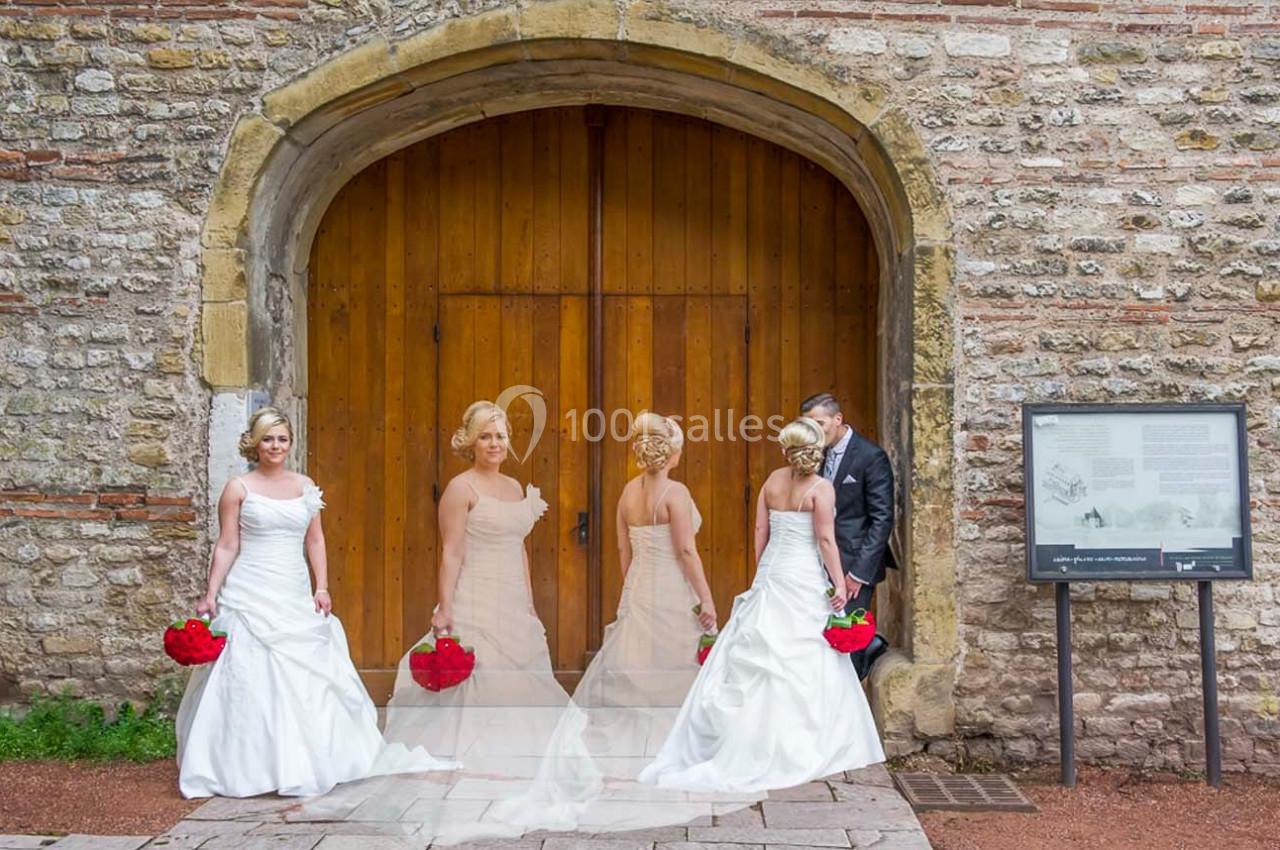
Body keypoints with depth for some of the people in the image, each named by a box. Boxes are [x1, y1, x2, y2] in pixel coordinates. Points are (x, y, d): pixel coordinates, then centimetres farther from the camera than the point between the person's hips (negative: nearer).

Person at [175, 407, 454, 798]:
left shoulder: (305, 486, 10)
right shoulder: (238, 488, 0)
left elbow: (315, 540, 12)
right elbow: (227, 546, -1)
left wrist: (321, 587, 3)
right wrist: (210, 594, -7)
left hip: (295, 598, 4)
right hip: (250, 599, -3)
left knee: (306, 678, 4)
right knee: (250, 682, -4)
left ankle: (306, 762, 16)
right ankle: (251, 765, 7)